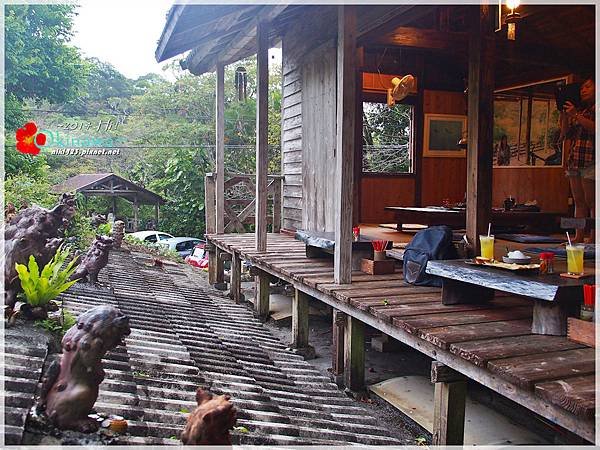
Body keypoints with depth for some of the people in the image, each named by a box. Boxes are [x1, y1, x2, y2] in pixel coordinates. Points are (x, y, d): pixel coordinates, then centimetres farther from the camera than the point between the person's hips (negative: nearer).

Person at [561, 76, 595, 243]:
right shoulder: (579, 109, 20)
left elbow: (594, 128, -15)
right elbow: (566, 134, 18)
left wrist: (575, 116, -15)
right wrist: (564, 114, 8)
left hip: (591, 160, -7)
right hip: (575, 160, 7)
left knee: (591, 201, -8)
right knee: (579, 202, 5)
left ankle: (593, 239, -5)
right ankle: (579, 237, 6)